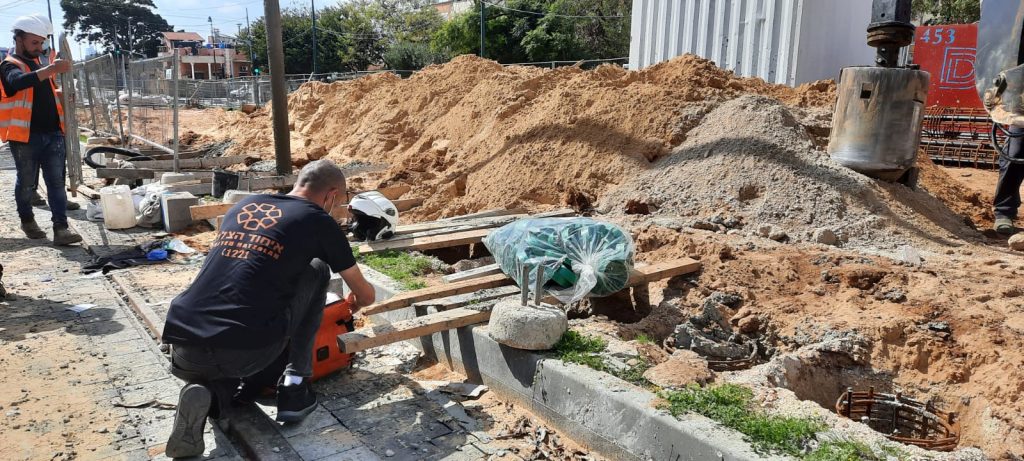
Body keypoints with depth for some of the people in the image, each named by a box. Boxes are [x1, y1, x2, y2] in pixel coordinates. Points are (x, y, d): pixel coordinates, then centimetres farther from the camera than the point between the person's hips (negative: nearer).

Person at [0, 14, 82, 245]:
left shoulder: (39, 63, 18)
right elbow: (19, 82, -30)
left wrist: (63, 97, 9)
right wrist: (51, 69, -41)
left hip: (53, 134, 5)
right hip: (26, 137, -5)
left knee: (57, 182, -4)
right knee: (27, 183, 8)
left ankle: (61, 228, -8)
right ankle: (27, 220, 29)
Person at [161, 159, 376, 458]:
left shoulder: (243, 205, 21)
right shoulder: (319, 221, 7)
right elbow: (366, 295, 19)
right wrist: (355, 301, 43)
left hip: (184, 348, 5)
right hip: (246, 352, -5)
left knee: (220, 364, 41)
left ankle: (206, 393, 4)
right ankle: (295, 387, 14)